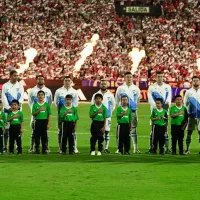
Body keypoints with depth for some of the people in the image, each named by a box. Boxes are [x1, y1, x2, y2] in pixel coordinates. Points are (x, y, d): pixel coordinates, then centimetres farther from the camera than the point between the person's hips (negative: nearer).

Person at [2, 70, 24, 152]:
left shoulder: (20, 86, 8)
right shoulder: (5, 86, 3)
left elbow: (21, 97, 2)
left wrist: (18, 105, -15)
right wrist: (9, 107, -14)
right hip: (7, 109, -1)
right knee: (6, 128, -1)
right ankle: (5, 147, 4)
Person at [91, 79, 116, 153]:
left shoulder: (110, 95, 4)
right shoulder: (96, 95, 1)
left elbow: (113, 105, 14)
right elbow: (92, 105, 7)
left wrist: (110, 112, 8)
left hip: (107, 116, 1)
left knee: (107, 132, 2)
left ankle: (106, 148, 6)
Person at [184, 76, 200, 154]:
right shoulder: (188, 92, 4)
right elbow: (185, 103, 6)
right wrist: (187, 112, -1)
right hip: (191, 115, -1)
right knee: (189, 132, 0)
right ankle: (187, 149, 4)